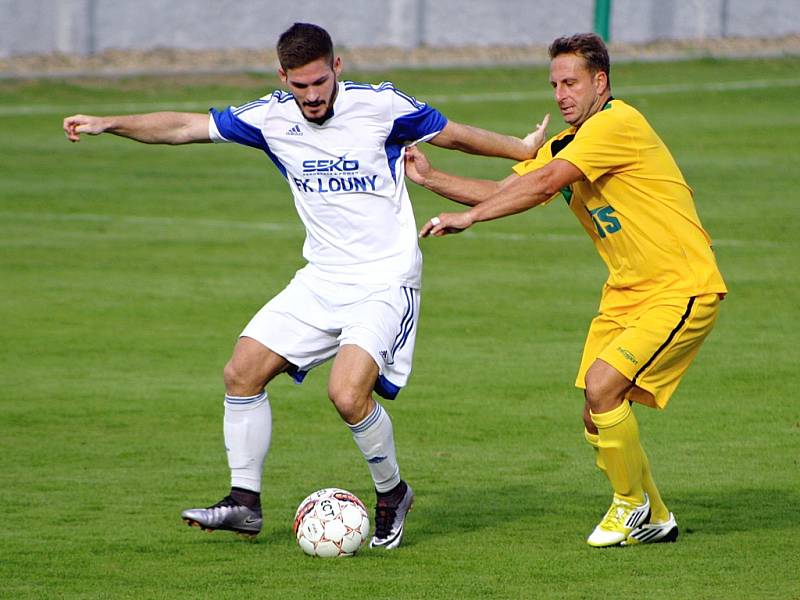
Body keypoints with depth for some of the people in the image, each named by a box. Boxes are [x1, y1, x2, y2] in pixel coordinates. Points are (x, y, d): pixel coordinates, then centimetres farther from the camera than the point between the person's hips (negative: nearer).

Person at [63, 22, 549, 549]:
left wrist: (526, 149, 6)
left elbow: (452, 134, 2)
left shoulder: (379, 106, -12)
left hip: (386, 282, -6)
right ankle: (245, 501, 10)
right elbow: (185, 127, 4)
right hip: (321, 281, 6)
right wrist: (108, 124, -4)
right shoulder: (272, 118, 0)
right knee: (243, 371, -2)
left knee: (348, 393, -23)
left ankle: (392, 493, 3)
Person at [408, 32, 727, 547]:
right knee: (598, 417, 2)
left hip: (682, 289, -9)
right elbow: (504, 191, 14)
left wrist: (467, 217, -23)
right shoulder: (565, 145, 12)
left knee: (603, 386, -21)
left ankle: (632, 506, -2)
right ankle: (655, 520, 22)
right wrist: (430, 177, 4)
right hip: (626, 292, 9)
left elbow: (543, 184, -25)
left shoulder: (617, 123, -17)